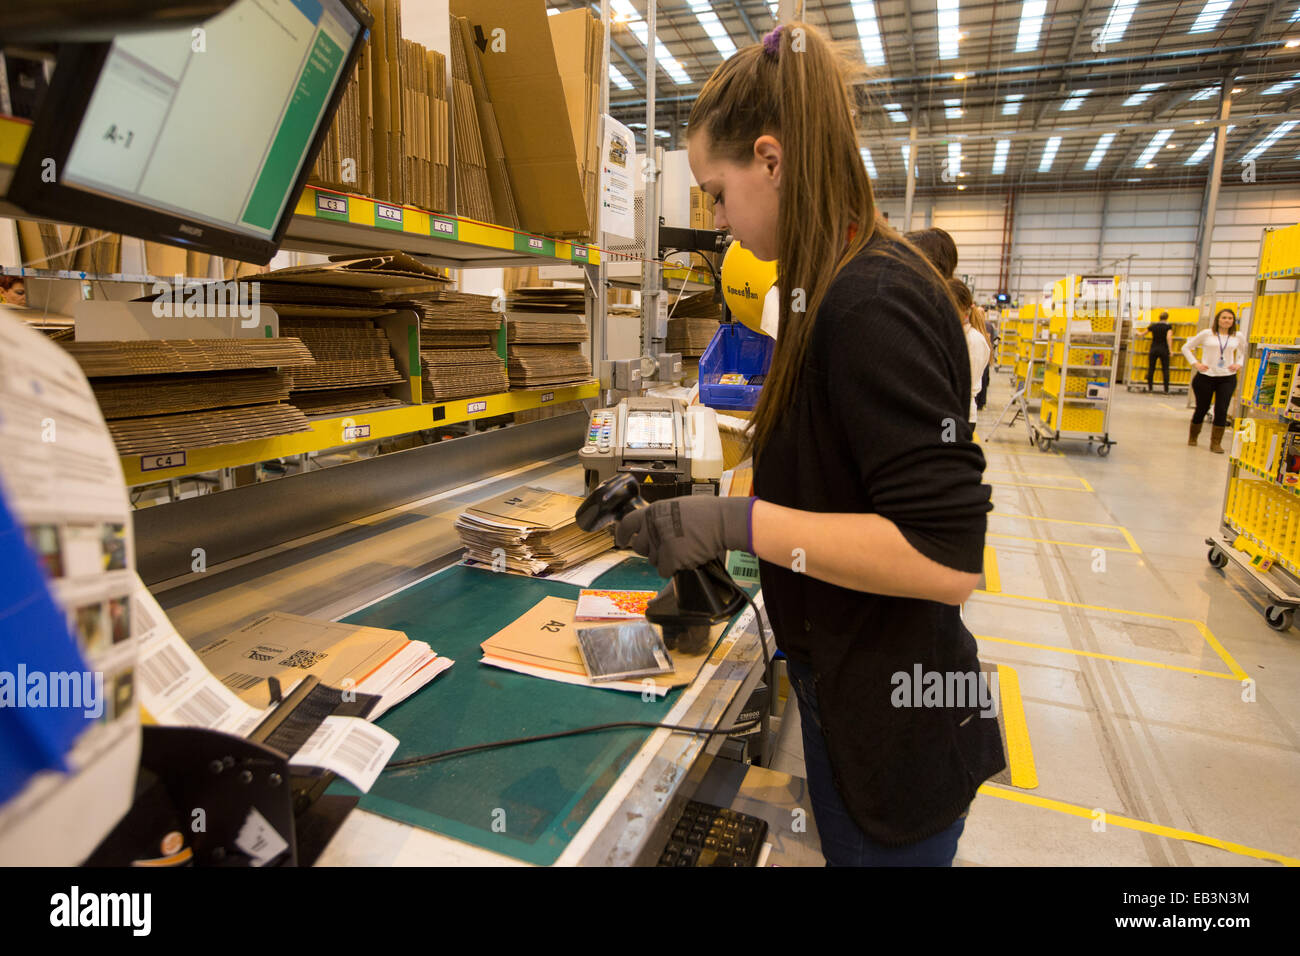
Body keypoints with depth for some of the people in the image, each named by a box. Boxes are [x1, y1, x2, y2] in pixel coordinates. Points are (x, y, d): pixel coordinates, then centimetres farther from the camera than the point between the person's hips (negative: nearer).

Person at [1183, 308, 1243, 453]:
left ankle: (1216, 443, 3)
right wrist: (1195, 364, -6)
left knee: (1222, 410, -5)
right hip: (1206, 377, -2)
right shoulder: (1207, 334, -2)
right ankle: (1193, 436, 29)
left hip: (1227, 378, 2)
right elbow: (1186, 347, 3)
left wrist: (1238, 364, 2)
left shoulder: (1237, 337, 7)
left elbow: (1244, 353, 21)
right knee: (1202, 408, 7)